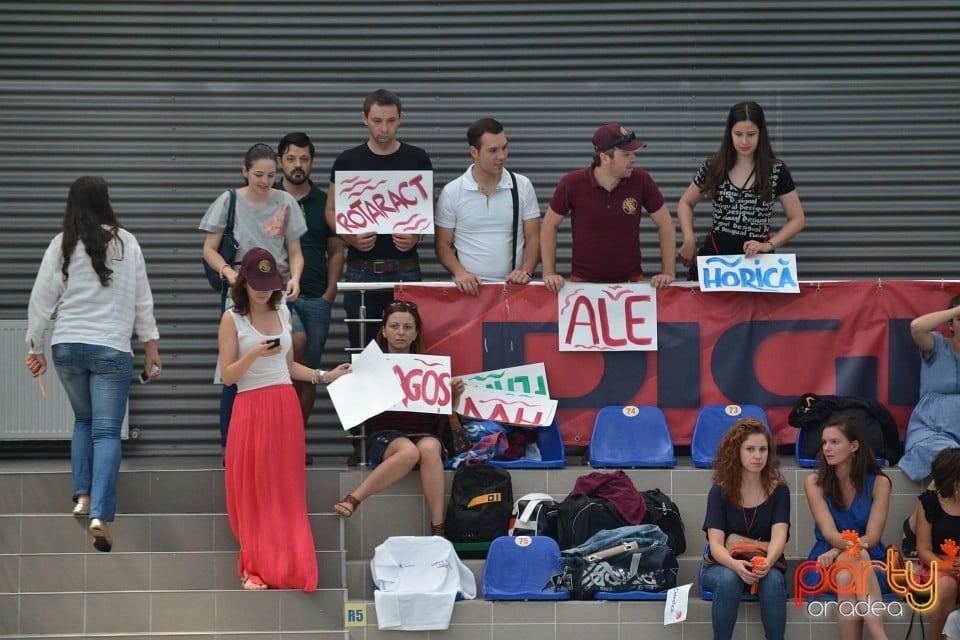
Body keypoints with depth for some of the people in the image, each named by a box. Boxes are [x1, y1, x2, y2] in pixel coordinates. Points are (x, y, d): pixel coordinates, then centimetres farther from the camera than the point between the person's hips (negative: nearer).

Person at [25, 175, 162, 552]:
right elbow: (142, 299, 3)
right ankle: (100, 515, -17)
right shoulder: (125, 243, -2)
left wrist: (36, 348, 13)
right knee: (107, 432, -2)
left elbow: (41, 300, 2)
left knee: (83, 419, 24)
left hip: (67, 347, 2)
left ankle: (82, 496, 15)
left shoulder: (62, 245, 0)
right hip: (111, 348, -2)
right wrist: (150, 347, 13)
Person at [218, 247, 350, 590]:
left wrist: (325, 376, 11)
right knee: (254, 490, -2)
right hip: (251, 409, -4)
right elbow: (228, 376, -6)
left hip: (286, 406, 4)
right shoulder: (232, 319, -2)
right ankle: (254, 568, 3)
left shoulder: (283, 313, 12)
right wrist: (254, 354, -20)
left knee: (287, 490, 3)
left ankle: (288, 567, 7)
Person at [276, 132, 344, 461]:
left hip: (316, 298, 3)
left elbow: (336, 251, 15)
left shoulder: (324, 202, 10)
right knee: (297, 339, -30)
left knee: (310, 372, 3)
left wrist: (329, 293, 3)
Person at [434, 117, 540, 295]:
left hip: (512, 286, 1)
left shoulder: (522, 187, 7)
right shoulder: (451, 192, 4)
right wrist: (460, 272, -10)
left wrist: (526, 271, -7)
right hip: (469, 287, -1)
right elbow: (443, 243, 7)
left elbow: (533, 238, 9)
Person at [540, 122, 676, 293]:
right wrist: (549, 273, -3)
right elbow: (550, 225, 3)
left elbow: (665, 223, 3)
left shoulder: (641, 181, -7)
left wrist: (668, 272, -1)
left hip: (631, 281, 1)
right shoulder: (572, 184, -9)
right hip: (584, 282, -1)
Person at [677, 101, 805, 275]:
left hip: (757, 259, -1)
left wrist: (768, 245, -9)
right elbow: (685, 203, 16)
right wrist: (689, 239, -1)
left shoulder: (776, 171, -1)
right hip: (715, 256, 1)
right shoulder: (713, 167, 2)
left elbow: (796, 219, 5)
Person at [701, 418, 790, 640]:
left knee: (773, 579, -34)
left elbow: (779, 535, -18)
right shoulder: (719, 491, -9)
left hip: (765, 566, 1)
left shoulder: (778, 490, -5)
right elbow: (716, 544, -18)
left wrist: (767, 562, -42)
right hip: (723, 566, -1)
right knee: (729, 579, -35)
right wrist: (735, 565, -41)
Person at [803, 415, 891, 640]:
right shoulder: (815, 482, -1)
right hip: (828, 562, 0)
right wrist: (850, 545, -35)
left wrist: (837, 551, -24)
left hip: (871, 561, 0)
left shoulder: (879, 483, -1)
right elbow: (829, 533, -13)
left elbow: (872, 537, -9)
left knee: (847, 577, -36)